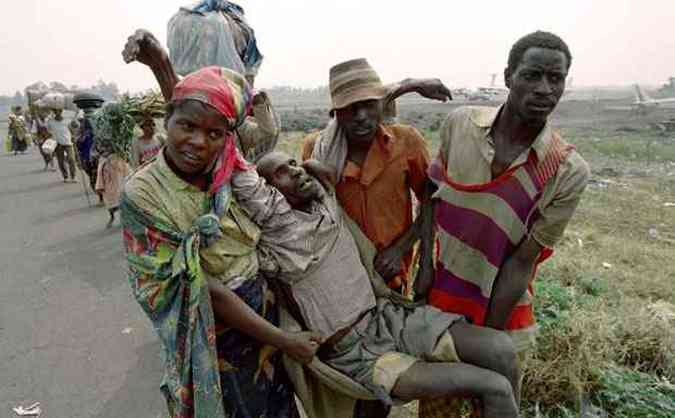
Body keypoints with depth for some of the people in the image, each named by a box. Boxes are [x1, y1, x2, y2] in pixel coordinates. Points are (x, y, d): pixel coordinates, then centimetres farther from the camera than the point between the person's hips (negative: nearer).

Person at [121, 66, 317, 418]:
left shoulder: (232, 173, -9)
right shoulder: (141, 194, -22)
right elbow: (204, 288, -22)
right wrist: (283, 340, -19)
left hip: (265, 314, 5)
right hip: (213, 340, -4)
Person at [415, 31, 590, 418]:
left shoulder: (569, 172, -18)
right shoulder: (460, 123, -12)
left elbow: (522, 260, -15)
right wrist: (425, 265, -5)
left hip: (502, 312, -1)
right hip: (442, 297, 2)